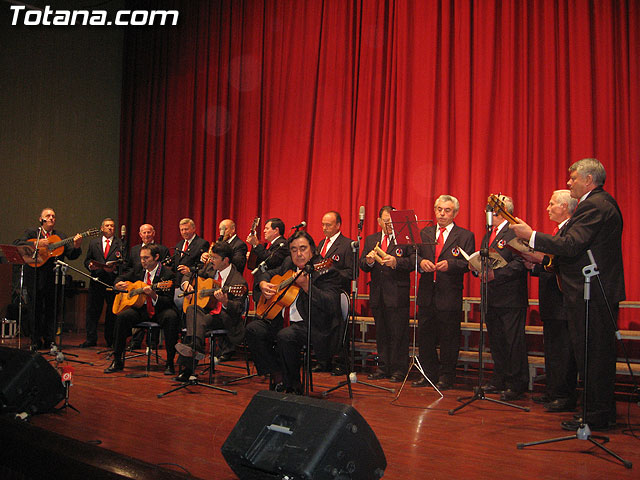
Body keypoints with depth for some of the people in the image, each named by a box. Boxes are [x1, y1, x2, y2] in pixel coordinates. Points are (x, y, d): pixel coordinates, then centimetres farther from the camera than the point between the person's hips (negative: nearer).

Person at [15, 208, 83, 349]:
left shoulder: (61, 236, 13)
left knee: (51, 310, 5)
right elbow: (17, 245, -10)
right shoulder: (31, 233, 7)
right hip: (35, 278, -2)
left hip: (54, 278, 2)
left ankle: (49, 340, 13)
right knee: (35, 310, 3)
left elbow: (71, 255, 5)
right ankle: (36, 341, 11)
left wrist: (76, 246, -16)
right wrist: (37, 244, -20)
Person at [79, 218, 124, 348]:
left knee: (112, 312, 3)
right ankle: (91, 339, 10)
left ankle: (110, 340, 15)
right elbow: (87, 260, 14)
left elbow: (124, 263, -1)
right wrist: (90, 265, -7)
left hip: (113, 281, -2)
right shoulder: (93, 243, 14)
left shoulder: (120, 244, 6)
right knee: (92, 310, 2)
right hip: (97, 281, 2)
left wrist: (115, 268, -18)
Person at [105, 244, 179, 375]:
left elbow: (168, 302, -15)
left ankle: (170, 363, -27)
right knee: (122, 316, -24)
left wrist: (153, 295, -33)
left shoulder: (167, 274, -9)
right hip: (141, 309, 4)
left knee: (171, 317, -36)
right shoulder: (139, 270, 7)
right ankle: (117, 361, -12)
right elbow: (121, 278, 24)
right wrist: (118, 284, -1)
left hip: (160, 310, -4)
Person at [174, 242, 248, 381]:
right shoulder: (210, 268, 10)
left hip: (224, 316, -5)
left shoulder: (238, 281, -13)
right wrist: (186, 283, 2)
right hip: (206, 311, 6)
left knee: (200, 321, -34)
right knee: (192, 309, -28)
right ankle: (194, 347, -45)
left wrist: (225, 301, -36)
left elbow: (238, 310, -17)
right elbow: (189, 275, 25)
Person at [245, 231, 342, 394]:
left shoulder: (326, 271, -10)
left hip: (312, 325, -7)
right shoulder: (288, 264, 13)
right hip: (283, 321, 8)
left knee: (286, 336, -34)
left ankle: (294, 386, -10)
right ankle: (277, 376, -1)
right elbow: (267, 274, 29)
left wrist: (306, 285, -31)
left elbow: (331, 305, -22)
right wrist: (263, 284, 5)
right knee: (253, 329, -13)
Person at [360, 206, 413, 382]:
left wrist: (396, 262, -25)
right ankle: (383, 367, 22)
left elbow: (412, 262, -10)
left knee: (398, 333, -2)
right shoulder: (370, 240, 15)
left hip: (398, 294, -5)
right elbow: (362, 265, 10)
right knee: (381, 333, 12)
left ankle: (399, 369, 7)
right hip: (377, 295, 5)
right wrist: (369, 261, -12)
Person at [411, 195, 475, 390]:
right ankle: (429, 374, 22)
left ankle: (446, 377, 15)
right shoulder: (424, 233, 14)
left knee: (449, 338, 2)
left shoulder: (465, 236, 3)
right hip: (427, 294, 4)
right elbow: (414, 255, 8)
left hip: (449, 295, -4)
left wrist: (450, 264, -22)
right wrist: (421, 261, -14)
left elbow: (467, 262, -6)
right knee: (425, 336, 9)